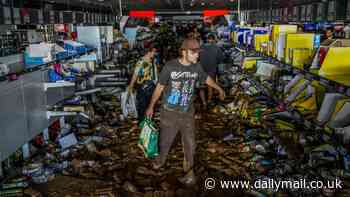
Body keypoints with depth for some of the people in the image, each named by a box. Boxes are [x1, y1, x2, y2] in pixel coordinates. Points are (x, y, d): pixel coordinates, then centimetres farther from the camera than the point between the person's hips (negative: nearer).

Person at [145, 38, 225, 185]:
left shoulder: (196, 67, -6)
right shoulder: (170, 66, -16)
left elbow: (207, 79, 15)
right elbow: (160, 87, -5)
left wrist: (220, 89, 29)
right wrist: (151, 106, 2)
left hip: (187, 113, 2)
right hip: (169, 112, -2)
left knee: (190, 144, 7)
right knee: (165, 141, 14)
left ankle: (189, 171, 27)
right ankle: (161, 159, 46)